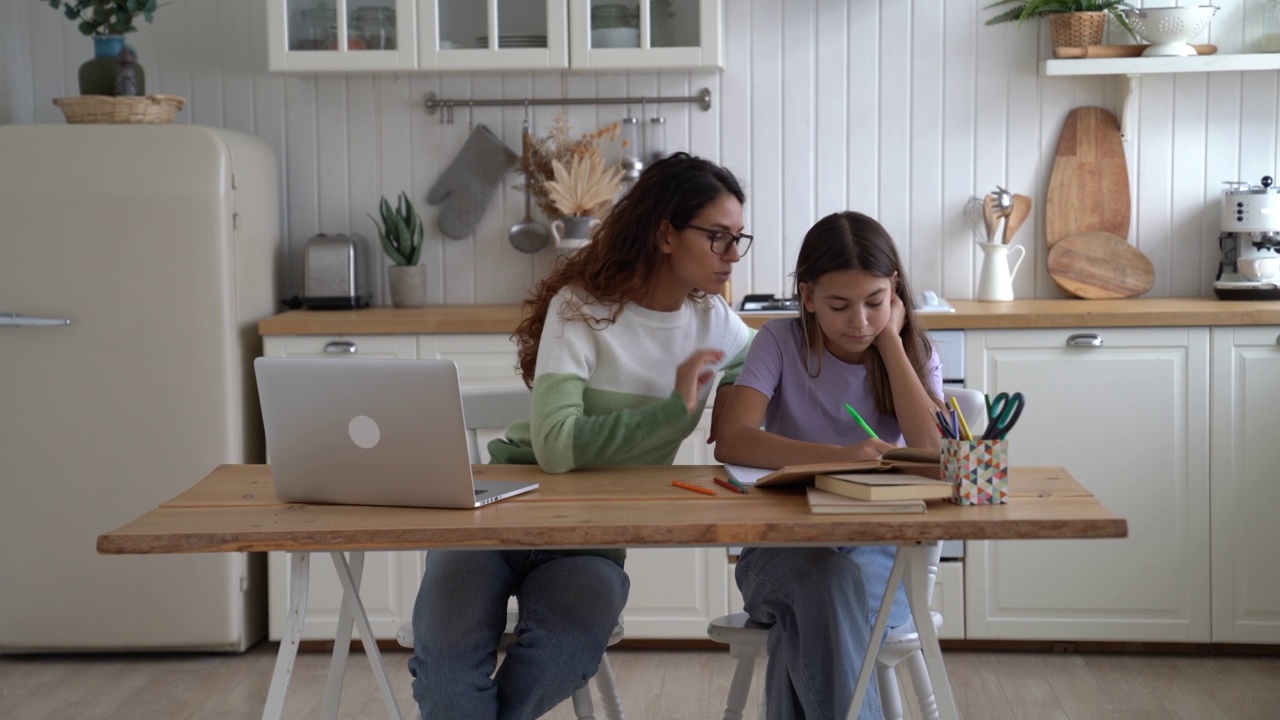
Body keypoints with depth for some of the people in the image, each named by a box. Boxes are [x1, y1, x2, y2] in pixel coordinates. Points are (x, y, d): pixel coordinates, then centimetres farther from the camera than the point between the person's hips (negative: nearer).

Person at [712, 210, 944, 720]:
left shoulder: (913, 354, 4)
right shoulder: (781, 342, -2)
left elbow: (931, 453, -14)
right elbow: (731, 442, -19)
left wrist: (890, 341, -10)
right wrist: (839, 456, -34)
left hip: (879, 550, 1)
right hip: (782, 549, -1)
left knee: (830, 582, -33)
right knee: (824, 580, -35)